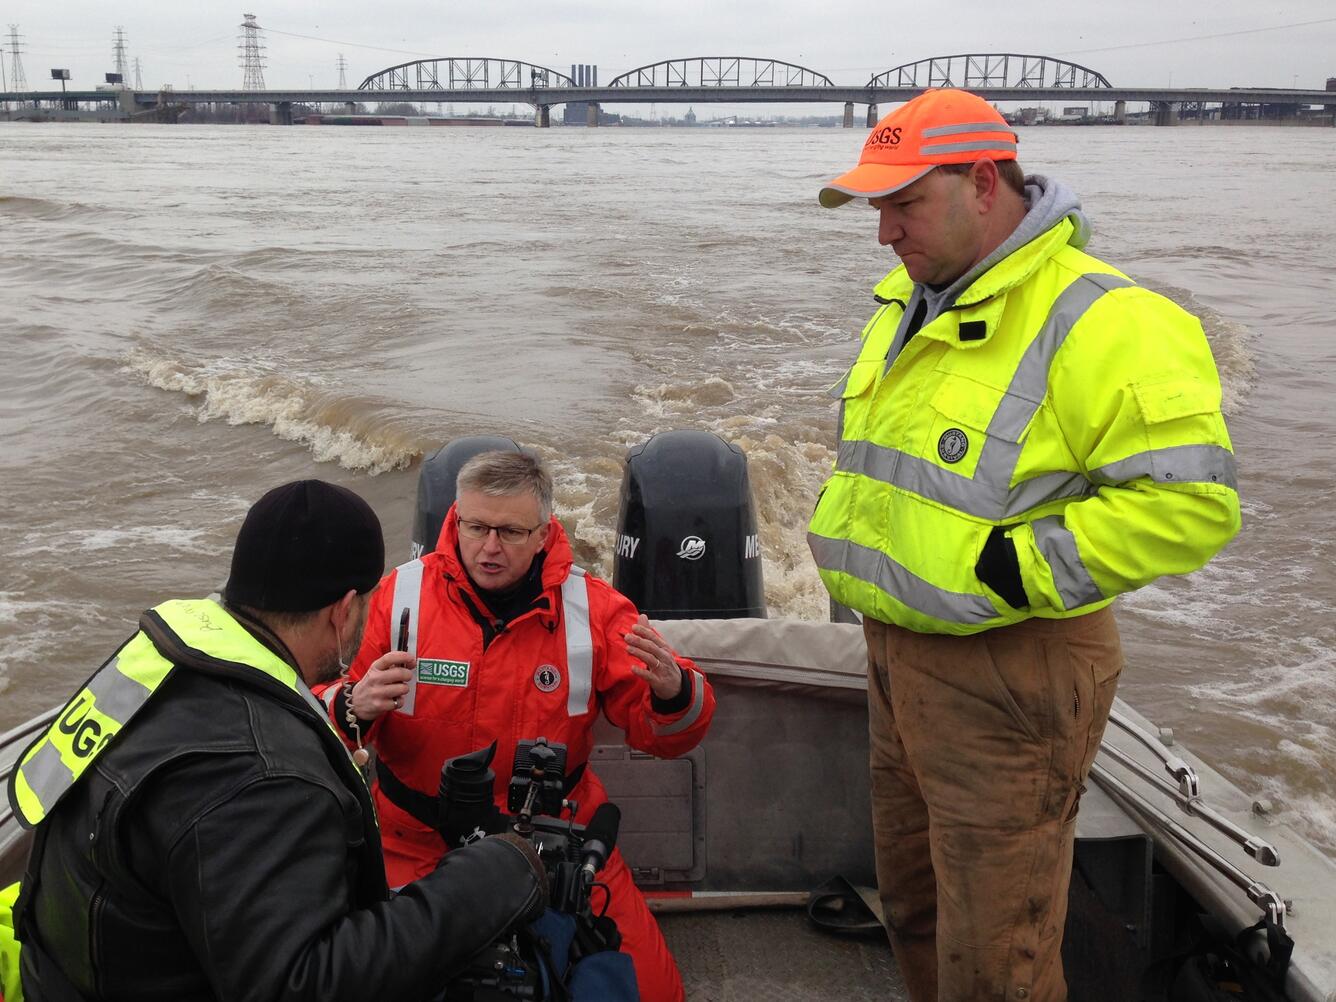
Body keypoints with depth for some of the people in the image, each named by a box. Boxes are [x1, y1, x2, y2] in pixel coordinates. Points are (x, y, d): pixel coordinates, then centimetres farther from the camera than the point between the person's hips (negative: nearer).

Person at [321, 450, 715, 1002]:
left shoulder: (592, 607, -7)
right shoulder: (398, 595, -9)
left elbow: (660, 732, -7)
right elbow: (321, 714, -8)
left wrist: (671, 692, -31)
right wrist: (354, 709, -32)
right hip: (421, 848, 0)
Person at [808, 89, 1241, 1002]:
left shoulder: (1100, 324, -20)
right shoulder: (911, 308, 9)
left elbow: (1190, 502, -26)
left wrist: (1013, 569, -25)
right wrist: (844, 537, 9)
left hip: (1010, 672, -8)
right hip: (899, 652, 9)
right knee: (914, 900, 24)